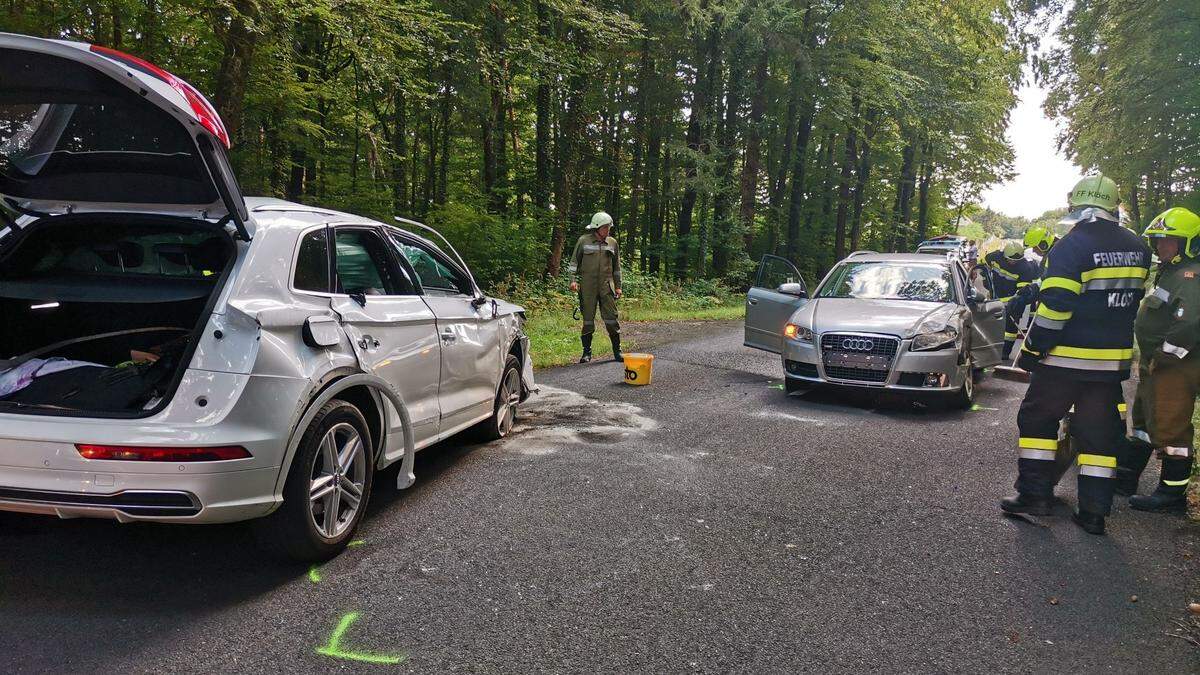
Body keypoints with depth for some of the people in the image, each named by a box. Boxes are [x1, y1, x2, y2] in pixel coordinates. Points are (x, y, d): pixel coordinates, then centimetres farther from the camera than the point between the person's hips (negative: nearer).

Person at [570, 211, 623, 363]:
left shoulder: (612, 243, 10)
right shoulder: (583, 241, 2)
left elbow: (616, 265, 17)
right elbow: (575, 261, 7)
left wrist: (618, 286, 14)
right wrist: (574, 279, -4)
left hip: (606, 285, 2)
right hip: (587, 285, -2)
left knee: (611, 318, -1)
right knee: (588, 319, 3)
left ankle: (617, 351, 8)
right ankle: (587, 352, 12)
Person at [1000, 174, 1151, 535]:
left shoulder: (1072, 245, -14)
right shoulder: (1137, 248, 7)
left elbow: (1054, 305, -19)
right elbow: (1132, 299, 17)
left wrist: (1032, 350, -13)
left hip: (1067, 356, -6)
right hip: (1114, 358, 6)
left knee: (1037, 419, 9)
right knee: (1099, 431, 9)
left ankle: (1034, 493, 8)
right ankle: (1094, 511, 11)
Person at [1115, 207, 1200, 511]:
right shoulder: (1170, 271, 16)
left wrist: (1162, 356, -22)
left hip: (1175, 368, -11)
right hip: (1157, 364, 11)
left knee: (1169, 428, -4)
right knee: (1145, 419, 19)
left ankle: (1173, 492, 6)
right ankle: (1126, 476, 32)